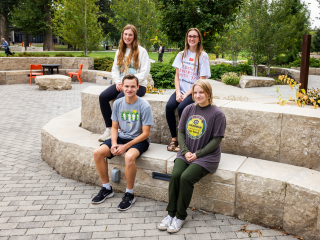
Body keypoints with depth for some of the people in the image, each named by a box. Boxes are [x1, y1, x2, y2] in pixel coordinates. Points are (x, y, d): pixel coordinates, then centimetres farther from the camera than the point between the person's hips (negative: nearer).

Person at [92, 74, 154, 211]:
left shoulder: (144, 106, -14)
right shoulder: (117, 103, 2)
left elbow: (145, 133, -14)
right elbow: (114, 127, 8)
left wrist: (126, 146, -20)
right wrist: (114, 143, -12)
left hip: (139, 140, -5)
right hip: (122, 137, 6)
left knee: (129, 156, -36)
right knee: (97, 153, -14)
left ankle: (129, 194, -14)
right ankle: (107, 189, 4)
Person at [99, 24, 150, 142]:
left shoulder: (141, 51, -1)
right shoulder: (120, 51, 18)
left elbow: (144, 72, -9)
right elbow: (114, 69, 17)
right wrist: (118, 82, -4)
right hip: (121, 84, 6)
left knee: (120, 98, -34)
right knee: (103, 96, -19)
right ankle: (109, 129, -13)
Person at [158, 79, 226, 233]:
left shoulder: (217, 114, -7)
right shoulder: (189, 109, 6)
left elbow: (216, 140, -8)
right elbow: (181, 132, 9)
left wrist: (197, 154, -13)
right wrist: (185, 151, -6)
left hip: (206, 156, -4)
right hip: (186, 153, 4)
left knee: (186, 177, -25)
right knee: (175, 175, -21)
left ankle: (180, 216, -7)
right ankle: (171, 213, -6)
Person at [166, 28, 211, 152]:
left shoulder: (203, 56, -2)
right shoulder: (181, 55, 13)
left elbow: (202, 80, -8)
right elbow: (177, 75, 10)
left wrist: (186, 94, -15)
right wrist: (178, 92, -7)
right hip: (181, 90, 4)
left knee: (181, 107, -30)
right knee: (169, 106, -24)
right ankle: (173, 139, -13)